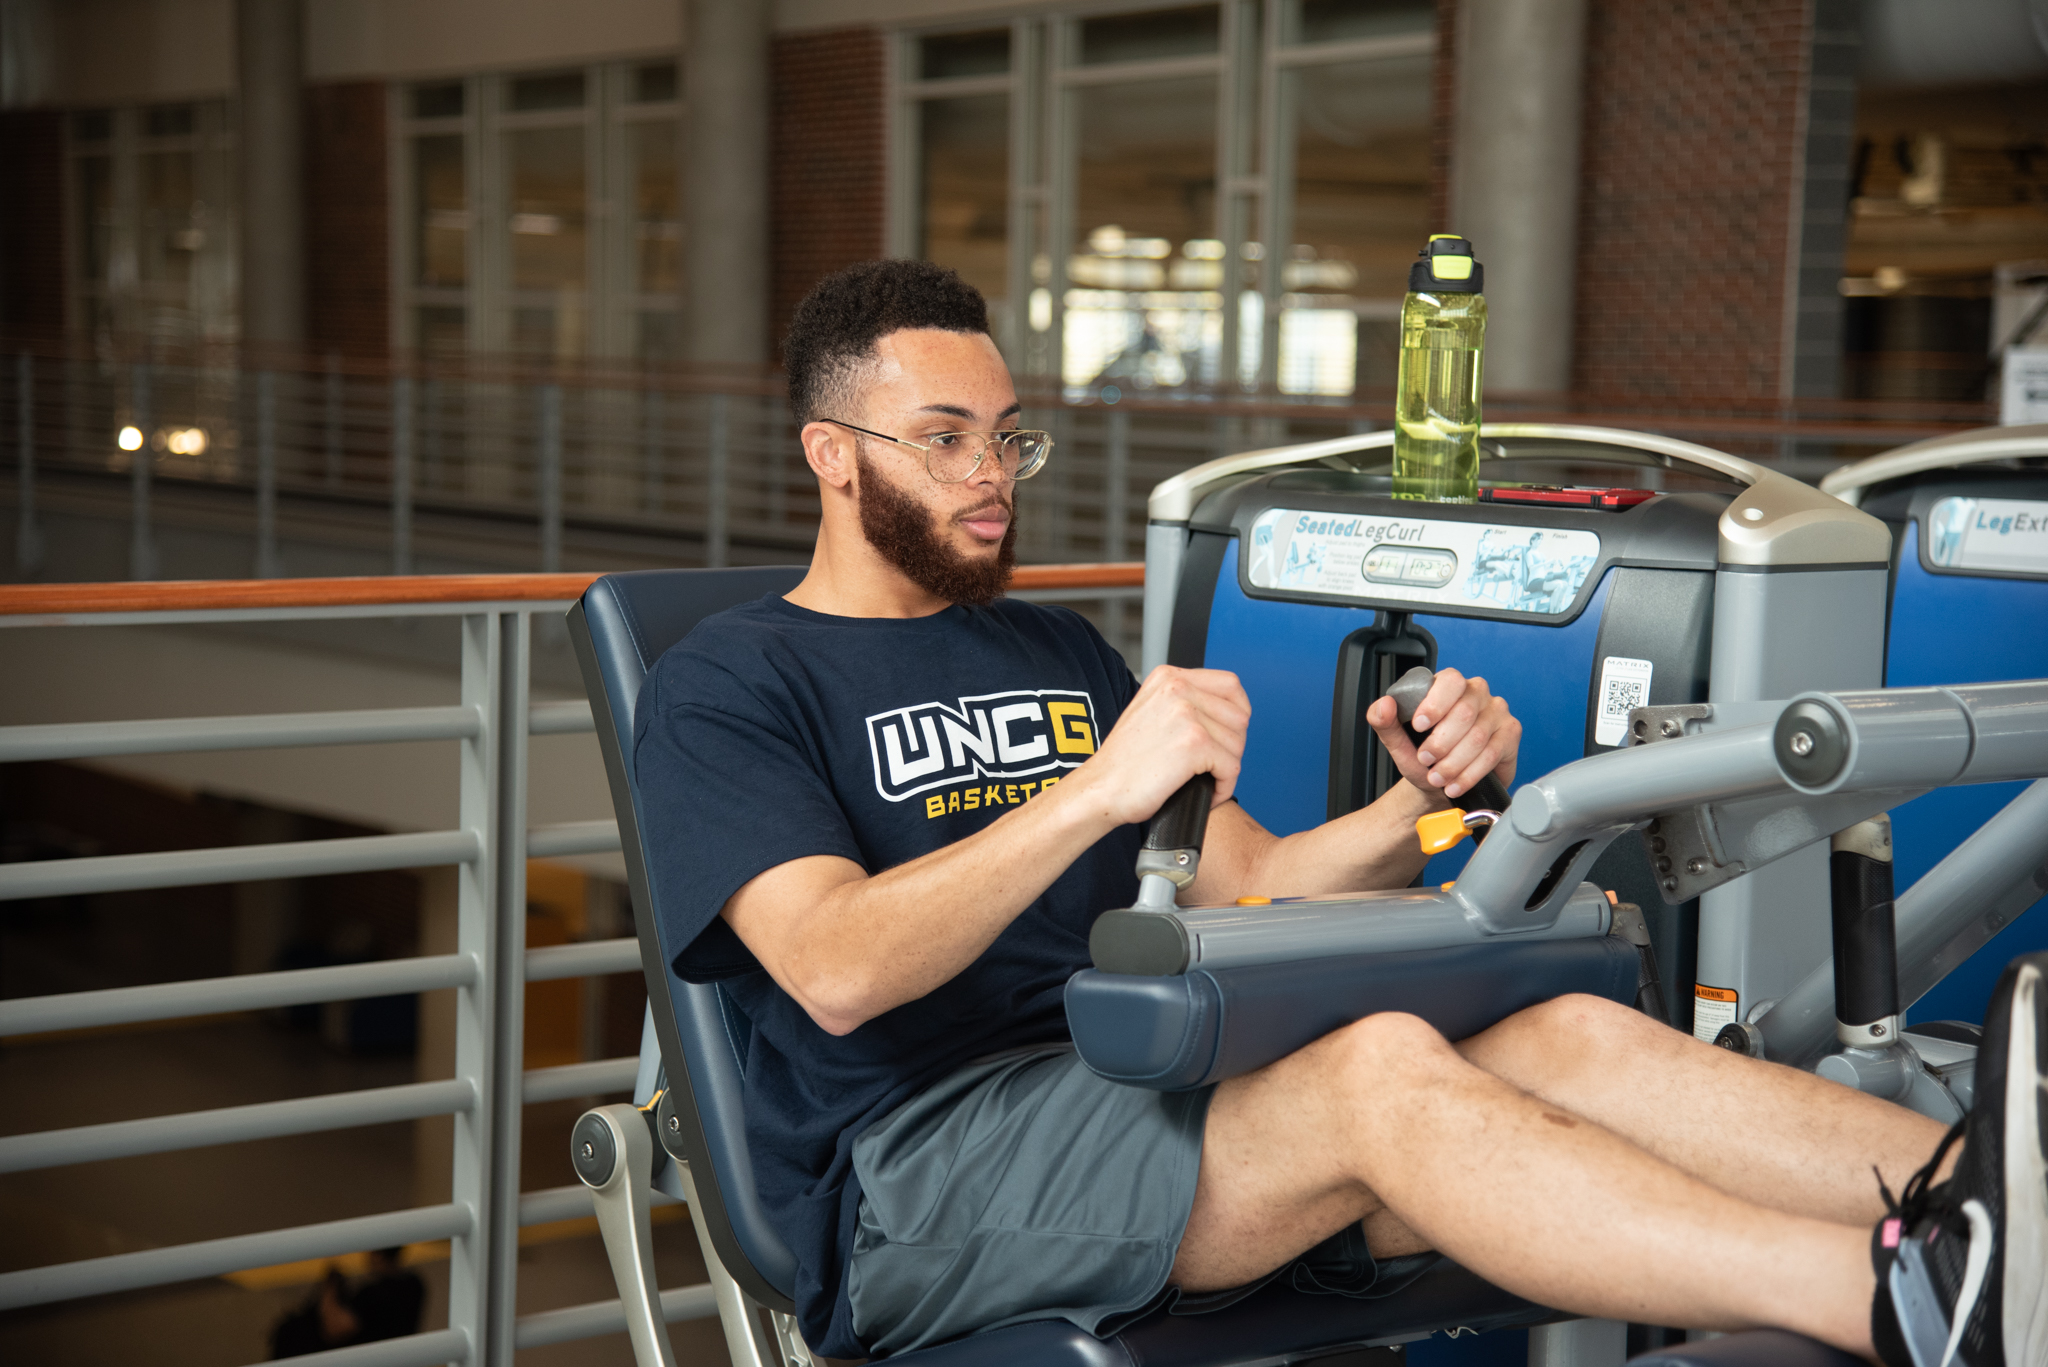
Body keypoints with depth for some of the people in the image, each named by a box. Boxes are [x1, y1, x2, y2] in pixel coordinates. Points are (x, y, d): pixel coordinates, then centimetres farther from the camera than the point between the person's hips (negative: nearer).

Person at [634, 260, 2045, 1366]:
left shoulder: (1057, 651, 26)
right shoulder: (728, 687, 4)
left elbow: (1256, 885, 20)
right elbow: (836, 970, -15)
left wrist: (1421, 799, -1)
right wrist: (1097, 789, -25)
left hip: (1138, 1105, 7)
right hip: (910, 1174, -6)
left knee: (1578, 1035, -19)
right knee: (1382, 1065, -33)